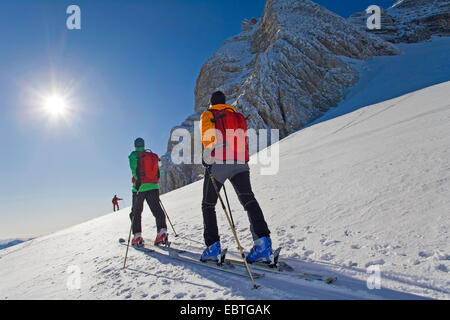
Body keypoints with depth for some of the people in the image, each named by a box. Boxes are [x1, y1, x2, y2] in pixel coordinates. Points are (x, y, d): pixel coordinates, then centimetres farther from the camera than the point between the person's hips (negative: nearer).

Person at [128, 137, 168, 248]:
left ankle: (137, 237, 10)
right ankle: (162, 231, -15)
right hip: (153, 187, 3)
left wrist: (137, 181, -18)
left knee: (136, 212, 9)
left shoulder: (134, 155, 3)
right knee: (157, 210, 1)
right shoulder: (153, 156, 18)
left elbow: (135, 169, -15)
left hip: (140, 187, -3)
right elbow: (158, 174, 18)